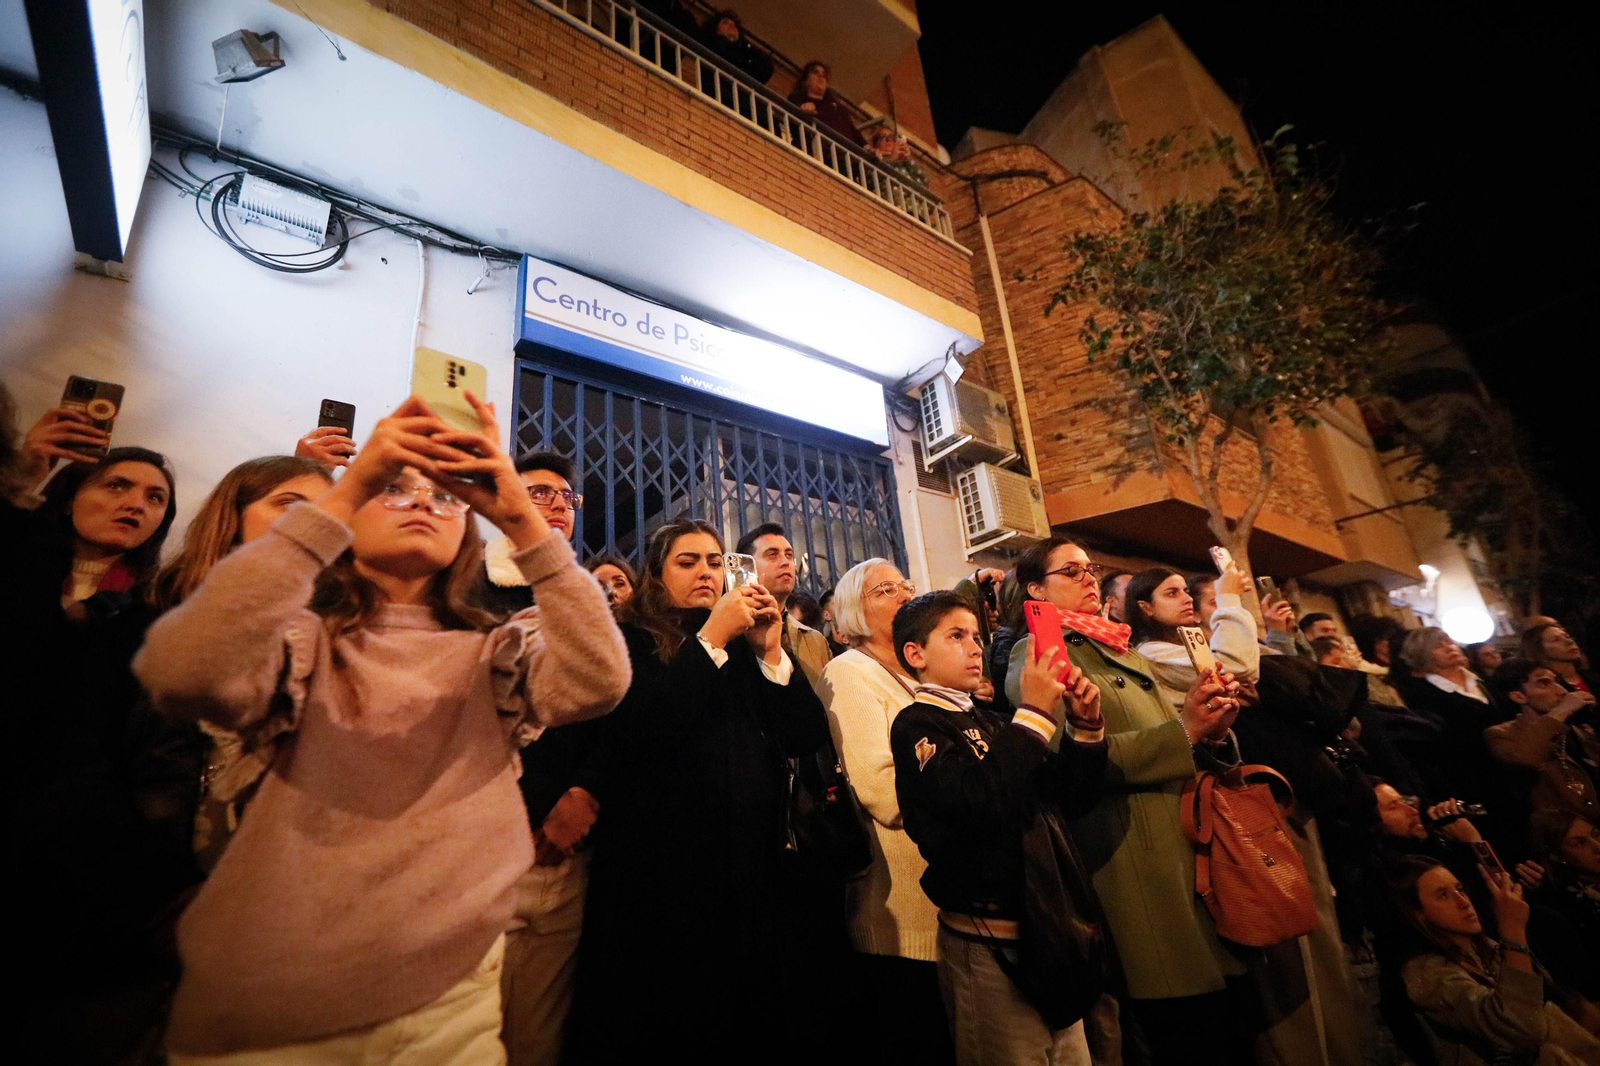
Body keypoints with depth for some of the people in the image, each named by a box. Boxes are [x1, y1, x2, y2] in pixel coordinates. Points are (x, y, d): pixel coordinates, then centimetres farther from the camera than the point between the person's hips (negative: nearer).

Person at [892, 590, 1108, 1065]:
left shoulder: (991, 722, 9)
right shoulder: (916, 725, -13)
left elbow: (1069, 799, 8)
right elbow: (980, 804, -29)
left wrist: (1085, 726, -7)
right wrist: (1034, 714, -24)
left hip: (1047, 928, 7)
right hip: (988, 941, -7)